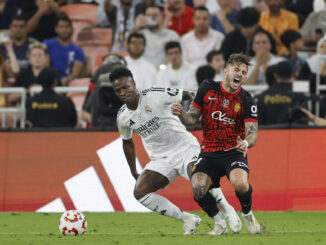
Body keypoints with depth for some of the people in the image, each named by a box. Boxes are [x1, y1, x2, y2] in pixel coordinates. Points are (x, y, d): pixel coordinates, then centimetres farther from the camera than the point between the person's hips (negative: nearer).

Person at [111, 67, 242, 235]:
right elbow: (127, 142, 20)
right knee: (139, 192, -17)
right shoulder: (122, 118, 2)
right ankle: (187, 219, -8)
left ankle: (228, 210, -8)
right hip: (161, 160, 5)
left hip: (185, 147, -5)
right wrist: (134, 173, 22)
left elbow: (186, 95, -7)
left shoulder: (155, 96, -15)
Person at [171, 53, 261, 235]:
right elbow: (192, 119, 8)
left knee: (240, 184, -32)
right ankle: (220, 224, 3)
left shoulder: (247, 101, -5)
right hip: (209, 152, 2)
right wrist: (181, 114, -14)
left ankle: (247, 214, 3)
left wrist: (246, 142, -34)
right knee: (198, 189, -24)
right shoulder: (208, 88, 2)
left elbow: (252, 134, -11)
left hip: (234, 152, -2)